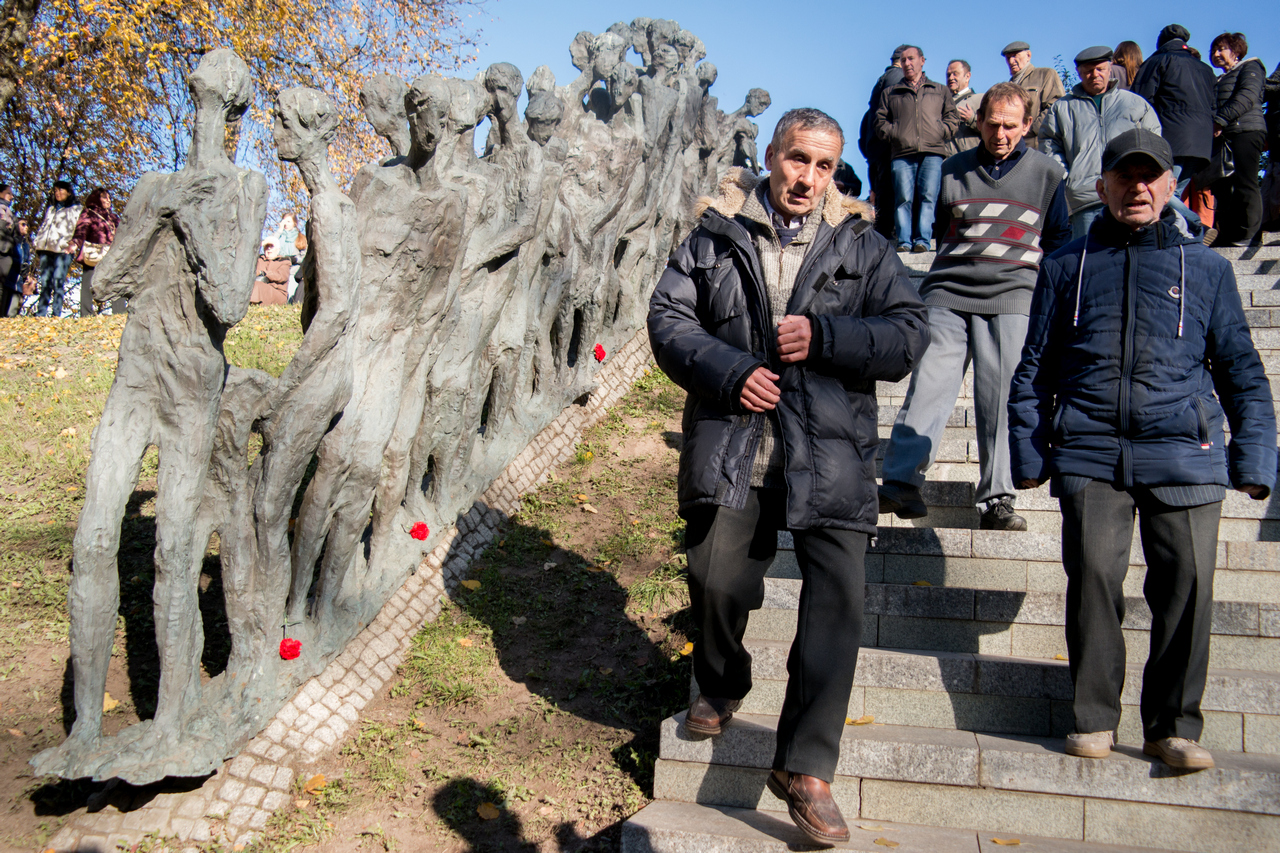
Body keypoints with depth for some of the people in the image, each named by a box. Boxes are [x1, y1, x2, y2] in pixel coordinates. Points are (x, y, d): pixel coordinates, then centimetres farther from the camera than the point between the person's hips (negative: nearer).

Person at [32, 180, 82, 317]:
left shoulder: (75, 210, 10)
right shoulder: (50, 209, 25)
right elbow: (42, 228, 25)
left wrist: (70, 246, -13)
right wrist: (38, 252, 16)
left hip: (62, 251, -5)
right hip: (46, 250, 5)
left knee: (58, 283, -11)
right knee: (45, 282, 1)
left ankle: (56, 315, -12)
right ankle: (40, 314, 0)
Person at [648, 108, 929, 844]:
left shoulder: (863, 245, 8)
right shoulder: (716, 236, 9)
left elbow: (910, 334, 2)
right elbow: (668, 317, 6)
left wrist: (823, 337, -12)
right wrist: (727, 370, -10)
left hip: (829, 453, 0)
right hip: (731, 445, 1)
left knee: (838, 601, -7)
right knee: (716, 582, 5)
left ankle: (805, 767, 4)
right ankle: (721, 688, 39)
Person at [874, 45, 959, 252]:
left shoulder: (941, 91, 25)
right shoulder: (890, 93, 25)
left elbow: (952, 119, 17)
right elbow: (880, 122, 17)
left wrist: (939, 132, -1)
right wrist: (895, 135, 0)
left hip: (932, 152, 0)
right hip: (902, 154, 0)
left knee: (928, 196, -14)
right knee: (904, 198, -12)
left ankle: (923, 240, -17)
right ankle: (904, 241, -14)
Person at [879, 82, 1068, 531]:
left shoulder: (1047, 173, 13)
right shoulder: (954, 169, 16)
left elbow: (1059, 242, 19)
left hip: (1012, 298, -1)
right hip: (947, 294, 1)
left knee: (1001, 398, -6)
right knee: (929, 384, -10)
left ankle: (996, 500, -2)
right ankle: (900, 482, -11)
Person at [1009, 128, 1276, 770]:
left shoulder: (1206, 266, 15)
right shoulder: (1067, 266, 15)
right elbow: (1034, 368, 14)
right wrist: (1028, 453, 7)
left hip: (1184, 453, 0)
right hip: (1090, 452, 0)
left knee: (1186, 583, -3)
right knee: (1093, 575, -7)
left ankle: (1173, 725, 12)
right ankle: (1094, 718, 9)